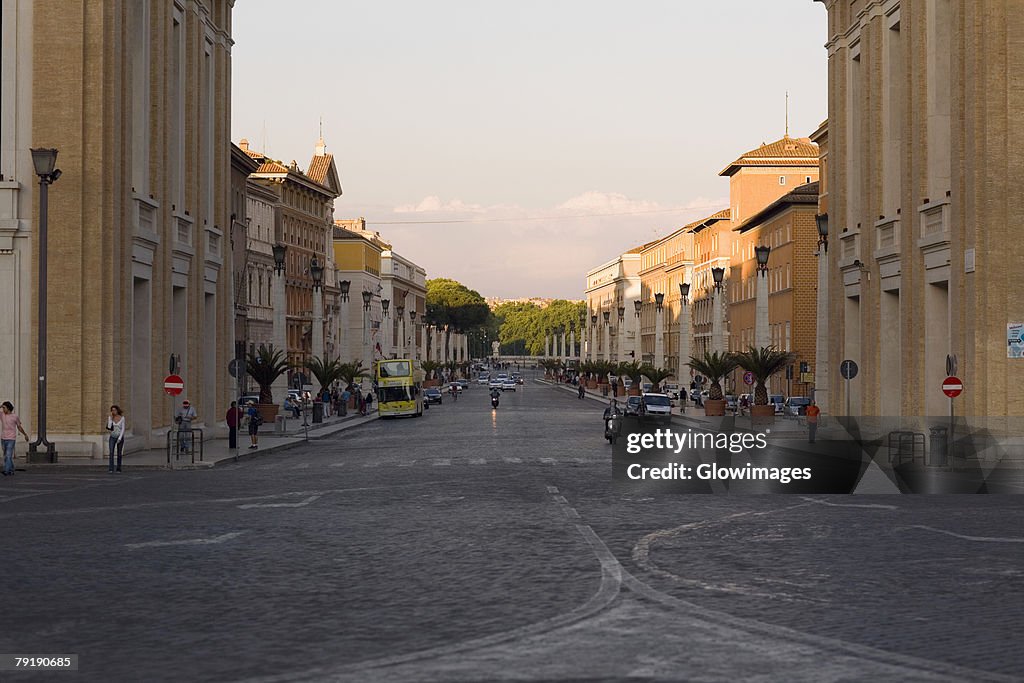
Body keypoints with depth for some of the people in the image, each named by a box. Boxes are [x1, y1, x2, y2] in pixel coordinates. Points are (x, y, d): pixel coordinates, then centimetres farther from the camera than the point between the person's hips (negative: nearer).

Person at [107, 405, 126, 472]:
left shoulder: (122, 418, -7)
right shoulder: (110, 417, 0)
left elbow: (123, 429, -11)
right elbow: (109, 427, -11)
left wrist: (120, 438, -19)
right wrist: (111, 418, -16)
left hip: (120, 437, -1)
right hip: (112, 437, 1)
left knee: (119, 453, 5)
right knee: (111, 452, -15)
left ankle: (118, 468, 19)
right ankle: (111, 469, -20)